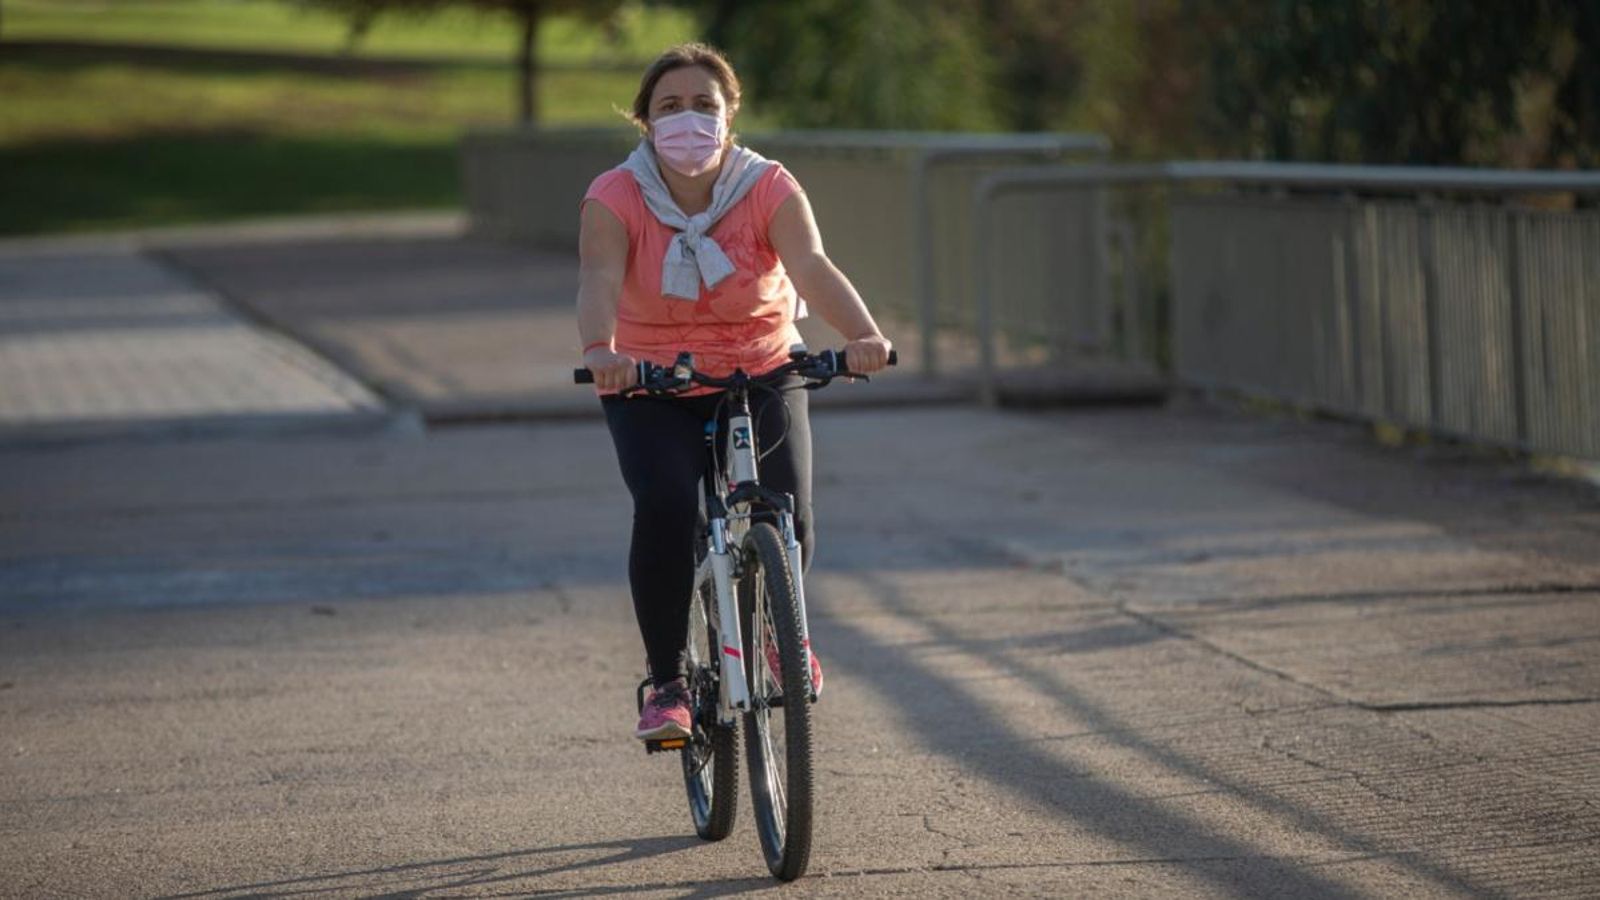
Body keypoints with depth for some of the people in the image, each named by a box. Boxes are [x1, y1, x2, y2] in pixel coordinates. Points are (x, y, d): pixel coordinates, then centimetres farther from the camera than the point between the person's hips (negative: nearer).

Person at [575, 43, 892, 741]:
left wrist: (863, 335, -47)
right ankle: (666, 680, -9)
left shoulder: (769, 188, -12)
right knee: (664, 509, -26)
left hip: (760, 379, 1)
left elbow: (812, 268, -27)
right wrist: (599, 351, -53)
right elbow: (599, 278, -30)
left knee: (787, 519, -13)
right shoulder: (614, 198, -13)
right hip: (651, 390, -1)